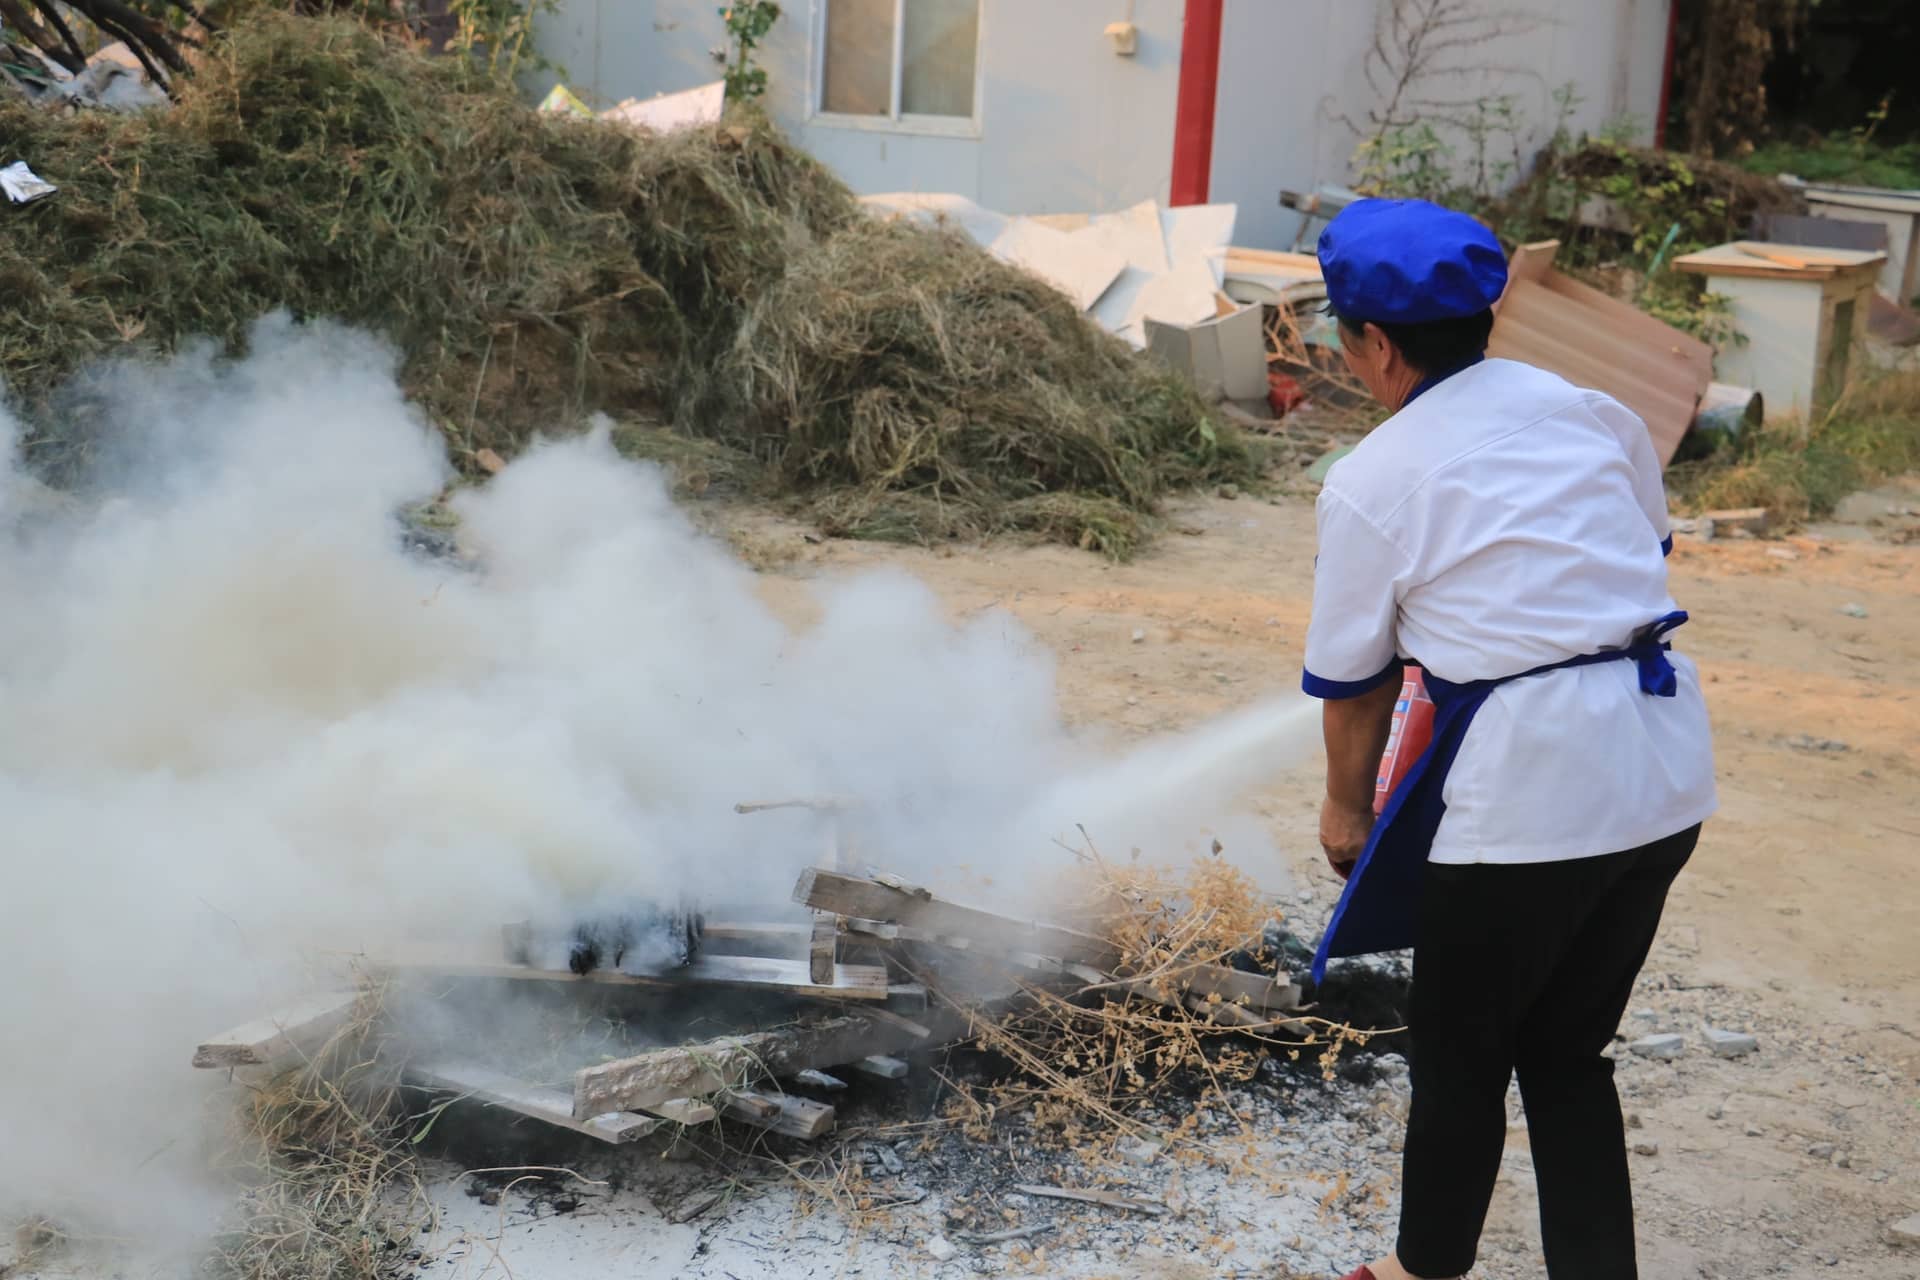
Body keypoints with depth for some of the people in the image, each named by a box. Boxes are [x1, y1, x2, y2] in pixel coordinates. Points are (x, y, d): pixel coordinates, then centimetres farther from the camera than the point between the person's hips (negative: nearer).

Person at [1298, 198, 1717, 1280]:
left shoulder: (1372, 480, -6)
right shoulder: (1585, 406, 7)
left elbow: (1353, 683, 1)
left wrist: (1349, 806, 16)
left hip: (1531, 777, -6)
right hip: (1668, 772, 6)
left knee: (1459, 1053, 16)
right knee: (1568, 1052, 20)